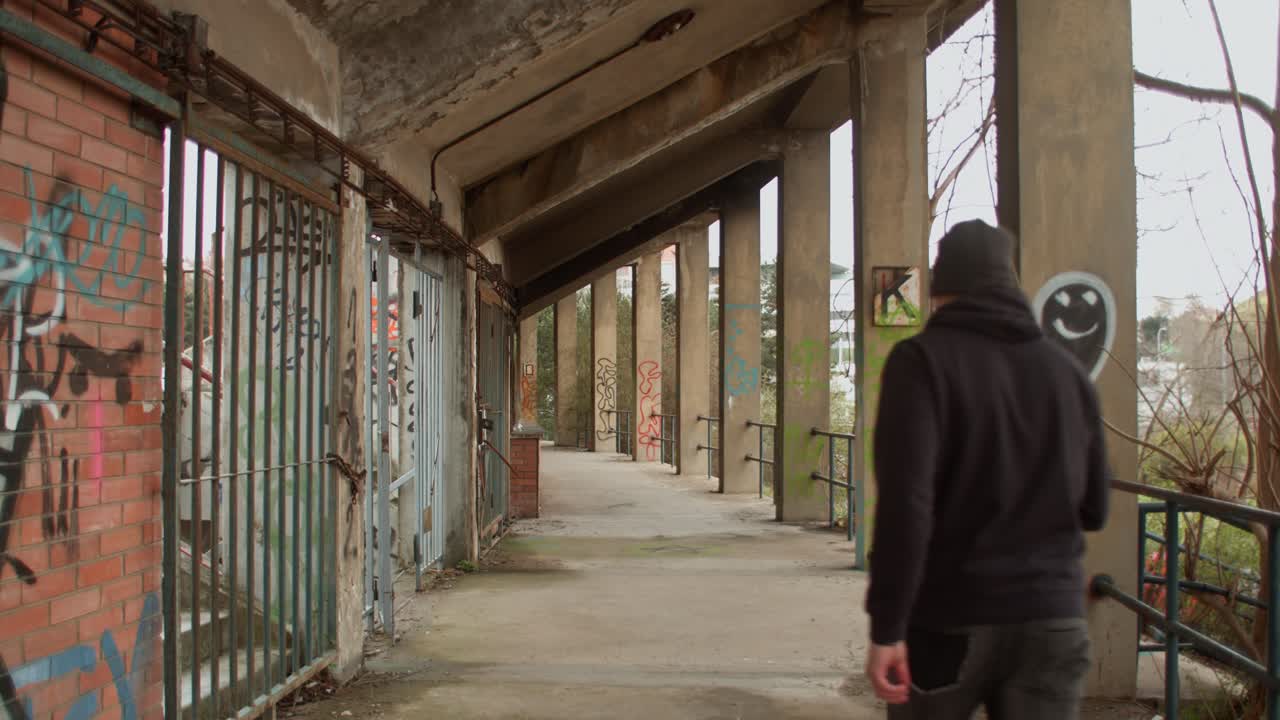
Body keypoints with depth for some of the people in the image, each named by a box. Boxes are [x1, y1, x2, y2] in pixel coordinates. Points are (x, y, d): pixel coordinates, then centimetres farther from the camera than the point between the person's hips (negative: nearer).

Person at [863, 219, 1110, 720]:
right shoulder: (1068, 370, 8)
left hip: (952, 618, -3)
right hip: (1053, 620, 4)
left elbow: (906, 502, -18)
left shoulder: (924, 359, -7)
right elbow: (1094, 509, 15)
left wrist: (887, 626, -15)